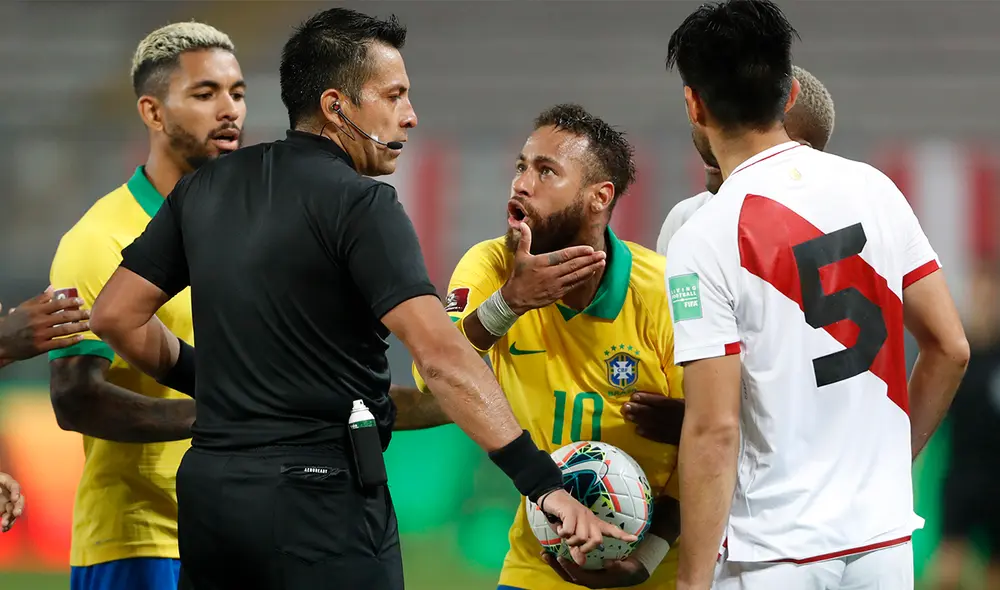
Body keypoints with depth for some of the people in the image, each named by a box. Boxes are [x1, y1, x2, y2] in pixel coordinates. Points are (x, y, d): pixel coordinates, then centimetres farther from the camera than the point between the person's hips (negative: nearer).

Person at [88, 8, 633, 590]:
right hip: (321, 493, -7)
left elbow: (115, 316, 13)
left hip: (209, 484, 7)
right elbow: (441, 354, -22)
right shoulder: (360, 204, -11)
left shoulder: (207, 187, 10)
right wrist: (545, 483, -25)